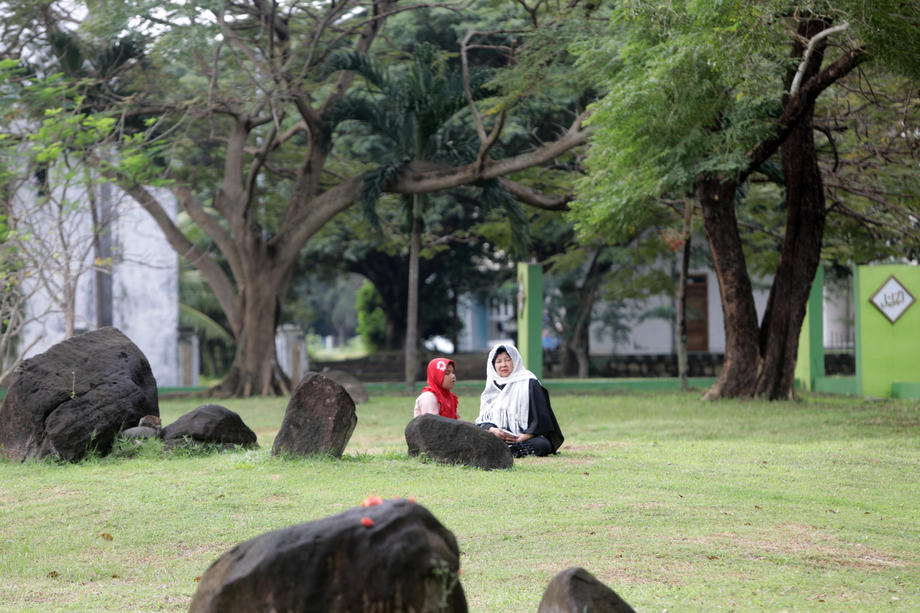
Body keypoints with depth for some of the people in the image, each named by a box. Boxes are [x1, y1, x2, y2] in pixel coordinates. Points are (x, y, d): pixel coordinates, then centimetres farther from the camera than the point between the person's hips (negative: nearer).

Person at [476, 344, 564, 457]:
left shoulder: (528, 383, 4)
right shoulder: (491, 388, 18)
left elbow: (541, 418, -3)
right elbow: (482, 419, 12)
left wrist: (524, 437, -16)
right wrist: (492, 430, -12)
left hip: (527, 436, -3)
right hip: (498, 438, 3)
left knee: (543, 445, -37)